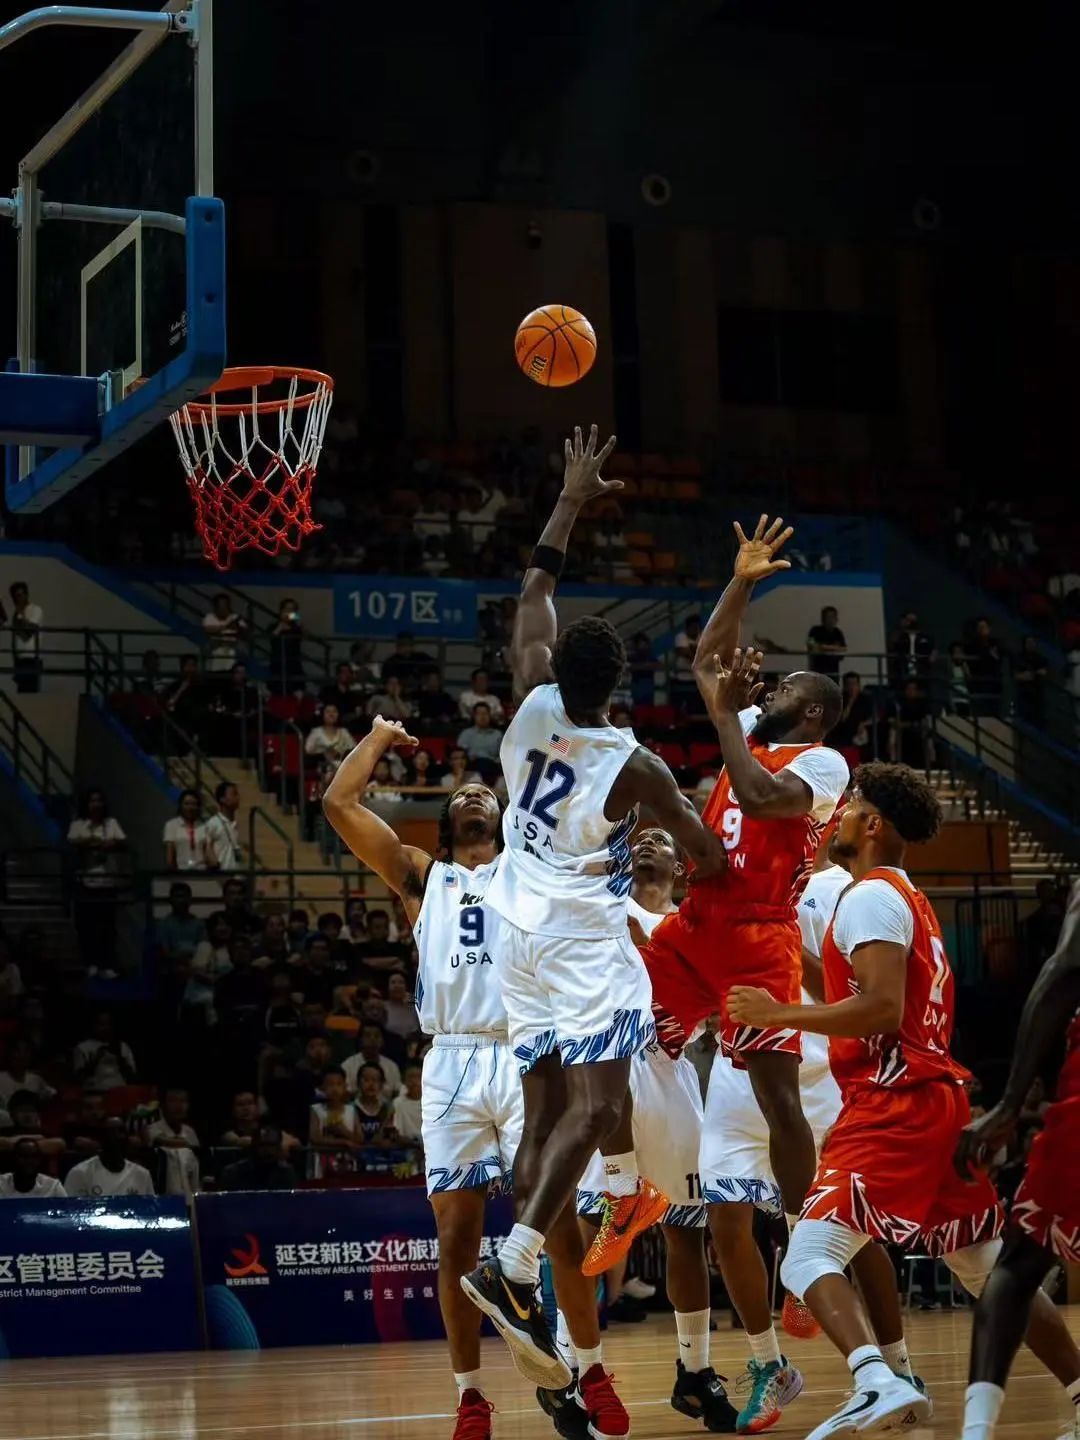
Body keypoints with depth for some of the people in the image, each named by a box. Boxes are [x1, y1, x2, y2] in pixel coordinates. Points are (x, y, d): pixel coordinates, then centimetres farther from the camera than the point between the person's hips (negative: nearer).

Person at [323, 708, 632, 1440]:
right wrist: (381, 735, 22)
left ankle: (593, 1370, 12)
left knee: (561, 1226, -3)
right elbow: (339, 804, 11)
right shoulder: (419, 875, 18)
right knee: (457, 1238, 0)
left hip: (526, 1057, -1)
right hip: (452, 1066, 1)